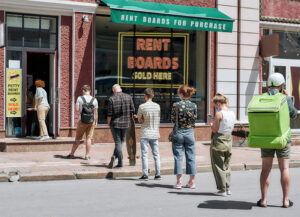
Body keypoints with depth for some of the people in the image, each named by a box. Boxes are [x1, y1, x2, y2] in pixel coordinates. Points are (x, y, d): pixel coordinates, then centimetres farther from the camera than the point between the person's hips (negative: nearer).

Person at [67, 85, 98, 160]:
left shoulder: (80, 98, -5)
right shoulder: (94, 100, 0)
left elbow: (77, 109, -8)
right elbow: (96, 112, 0)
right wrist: (96, 122, 9)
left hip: (82, 121, -1)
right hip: (91, 121, 1)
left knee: (78, 139, 9)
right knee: (89, 138, 4)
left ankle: (71, 154, 16)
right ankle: (87, 156, 5)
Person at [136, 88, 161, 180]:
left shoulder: (142, 106, -9)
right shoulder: (157, 106, 2)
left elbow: (140, 120, -2)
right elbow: (158, 120, 10)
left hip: (145, 134, -4)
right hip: (155, 134, 4)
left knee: (144, 154, 0)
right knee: (156, 154, 9)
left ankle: (145, 175, 0)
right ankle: (158, 174, 11)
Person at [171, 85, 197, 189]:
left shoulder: (176, 105, -10)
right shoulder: (194, 105, -3)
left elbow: (173, 119, -4)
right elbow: (194, 119, 2)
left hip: (179, 132, -2)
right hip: (190, 133, 2)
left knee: (178, 157, 5)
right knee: (191, 157, 10)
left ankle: (178, 182, 4)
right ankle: (191, 182, 14)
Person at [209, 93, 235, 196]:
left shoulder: (219, 114, -17)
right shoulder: (232, 113, 5)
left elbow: (215, 130, -15)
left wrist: (211, 122, 4)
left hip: (219, 141, -7)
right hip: (229, 140, 7)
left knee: (218, 166, 4)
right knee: (226, 165, 18)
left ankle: (222, 189, 6)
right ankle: (227, 188, 21)